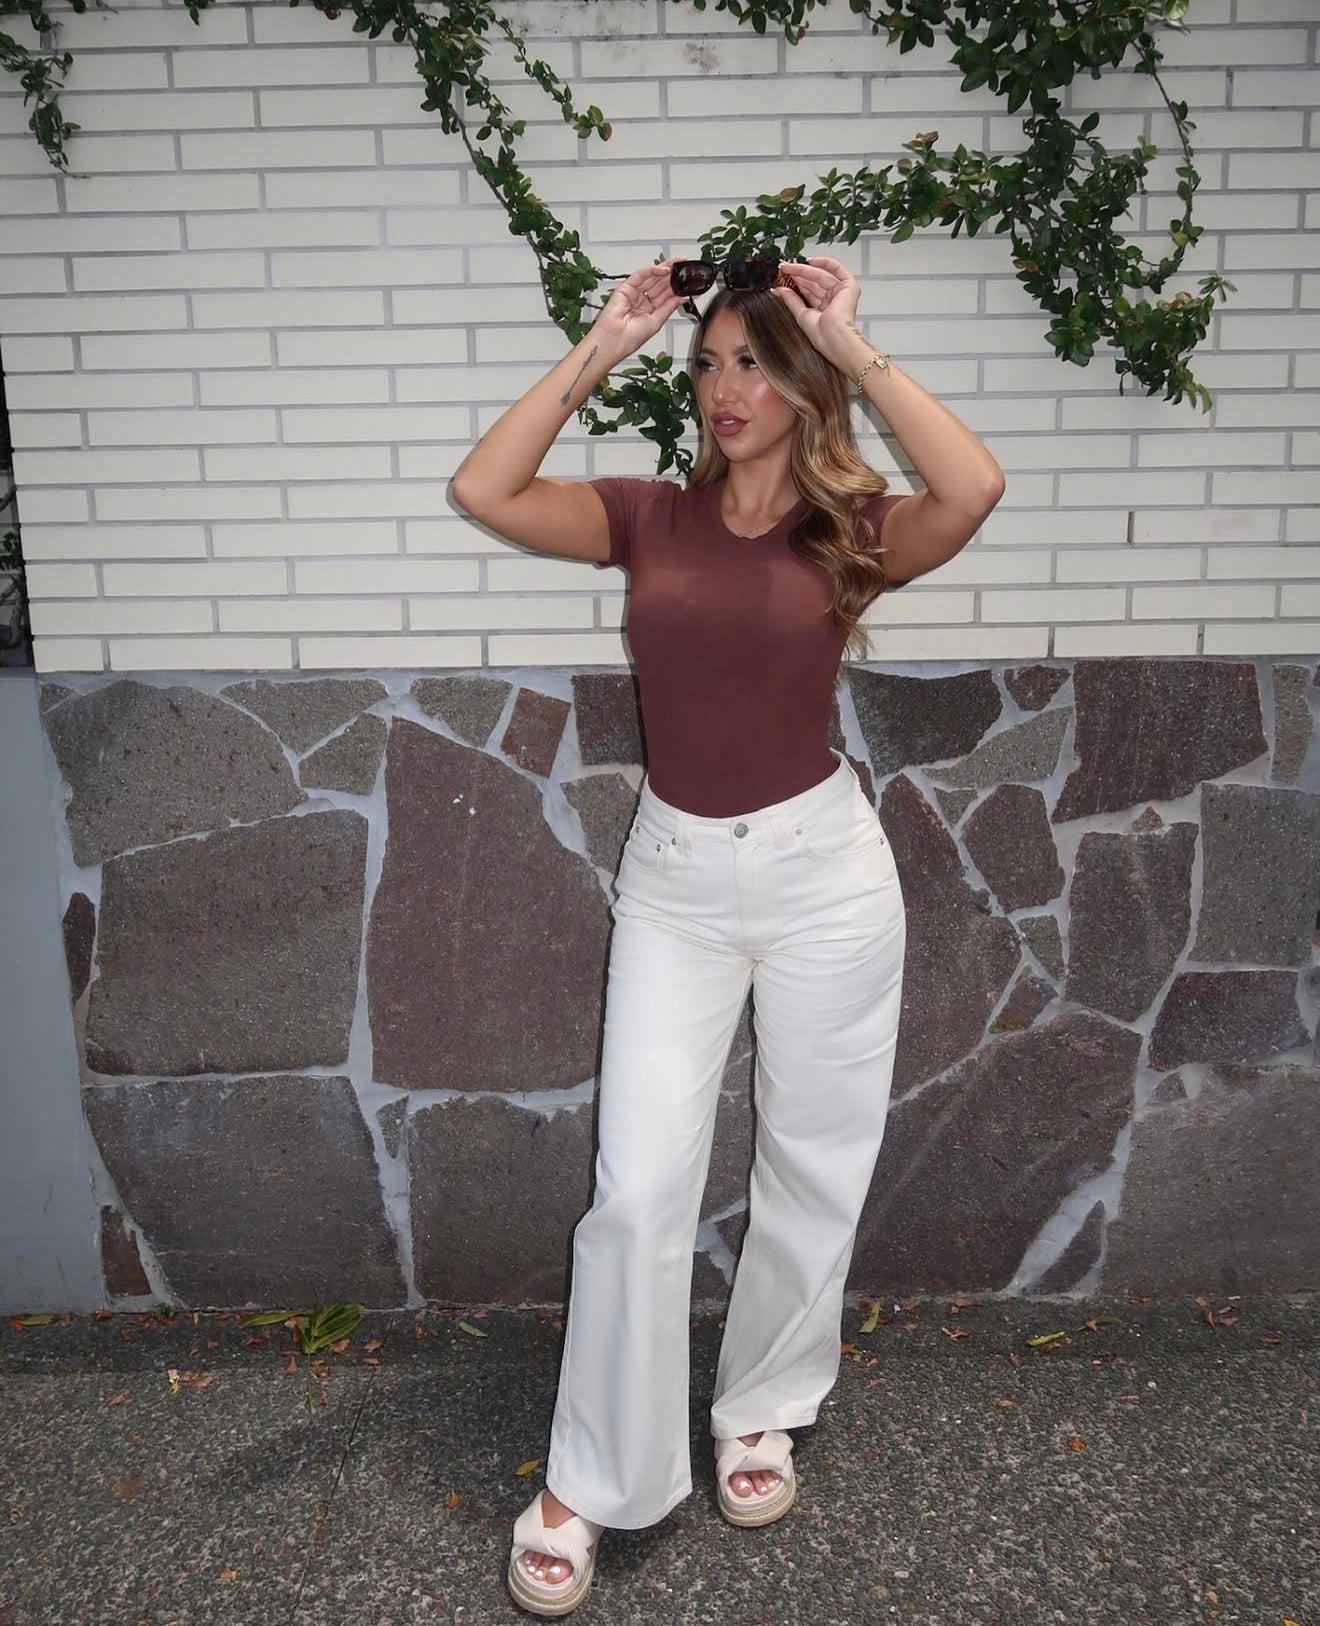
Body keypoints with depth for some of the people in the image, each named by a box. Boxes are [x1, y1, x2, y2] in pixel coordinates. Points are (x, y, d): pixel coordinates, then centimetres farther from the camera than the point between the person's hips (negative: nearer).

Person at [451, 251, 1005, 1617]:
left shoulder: (852, 529, -3)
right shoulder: (650, 514, 2)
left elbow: (974, 490, -24)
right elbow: (484, 492, -12)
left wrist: (855, 345, -17)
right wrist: (602, 347, -10)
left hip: (822, 866, 0)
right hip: (673, 874, 1)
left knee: (811, 1168, 13)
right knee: (639, 1188, -1)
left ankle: (761, 1414, 38)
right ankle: (588, 1482, 19)